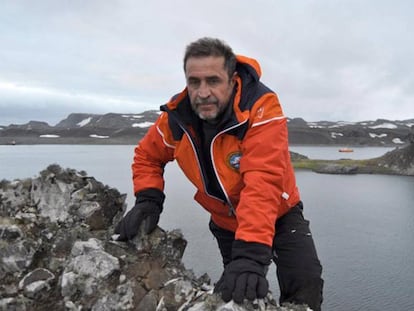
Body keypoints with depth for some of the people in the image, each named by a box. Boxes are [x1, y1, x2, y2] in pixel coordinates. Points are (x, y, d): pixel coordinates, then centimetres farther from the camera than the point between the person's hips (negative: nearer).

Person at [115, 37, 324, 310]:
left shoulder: (261, 106, -32)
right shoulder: (177, 114, -17)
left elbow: (263, 182, -42)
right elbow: (147, 156, 0)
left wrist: (250, 253, -50)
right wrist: (148, 201, -17)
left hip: (278, 214, -3)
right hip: (226, 222, 4)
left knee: (306, 284, -18)